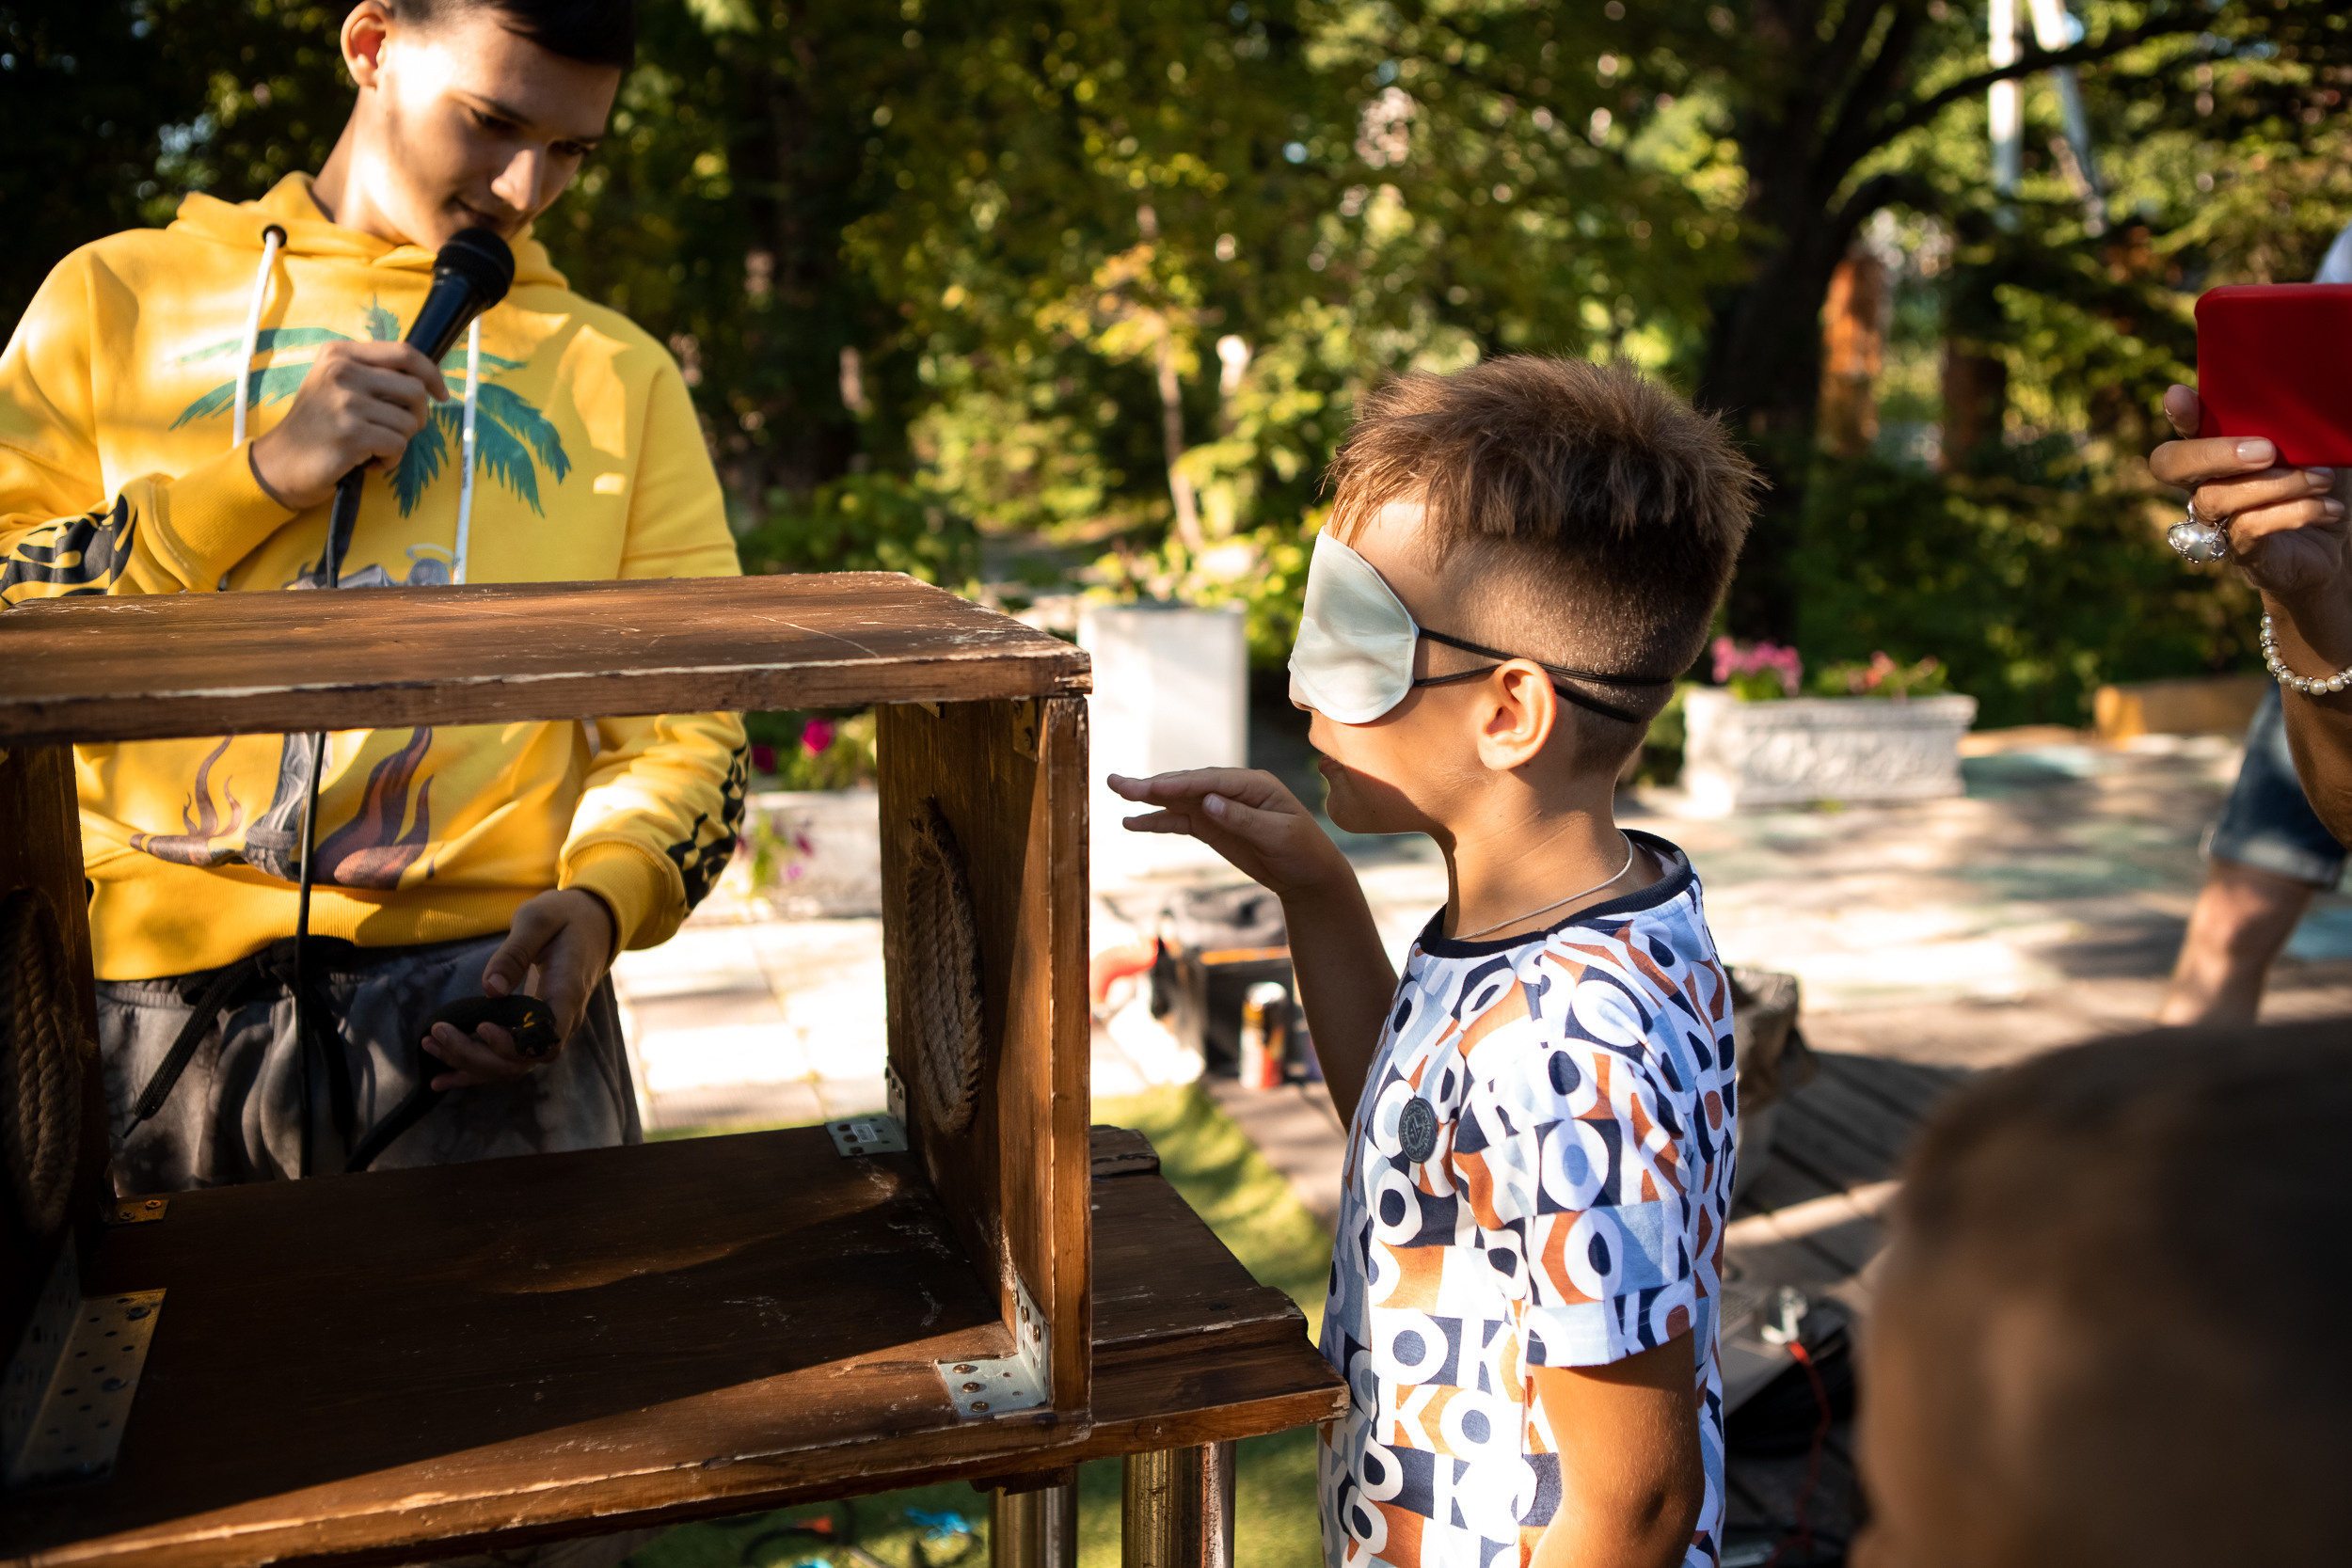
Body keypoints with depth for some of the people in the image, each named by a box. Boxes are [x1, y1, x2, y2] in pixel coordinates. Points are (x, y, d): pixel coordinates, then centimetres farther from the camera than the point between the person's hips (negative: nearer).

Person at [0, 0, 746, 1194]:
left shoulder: (617, 375, 15)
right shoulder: (119, 296, 14)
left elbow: (685, 720, 9)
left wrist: (600, 897, -11)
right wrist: (257, 476, -5)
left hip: (477, 976, 0)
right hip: (143, 985, 1)